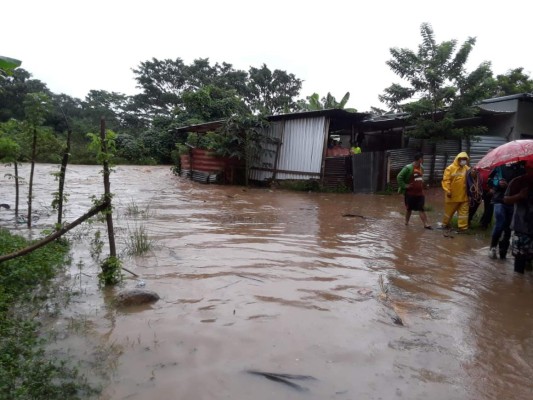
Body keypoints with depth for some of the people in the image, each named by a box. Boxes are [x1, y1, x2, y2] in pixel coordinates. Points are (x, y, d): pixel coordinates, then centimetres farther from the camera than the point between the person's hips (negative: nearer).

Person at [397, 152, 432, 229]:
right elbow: (399, 177, -18)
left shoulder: (421, 168, 8)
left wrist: (422, 185, 15)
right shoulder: (408, 168, -16)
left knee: (421, 209, 2)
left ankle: (426, 224, 0)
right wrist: (404, 186, -18)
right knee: (409, 208, 9)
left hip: (420, 193, 5)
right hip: (410, 193, -5)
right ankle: (406, 222, 26)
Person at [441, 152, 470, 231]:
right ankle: (445, 224, 31)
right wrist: (447, 190, -18)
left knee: (463, 211, 3)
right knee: (449, 210, 12)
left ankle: (463, 227, 8)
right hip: (452, 195, -3)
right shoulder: (450, 168, -9)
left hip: (463, 195, 3)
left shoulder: (467, 168, 4)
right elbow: (446, 180, -13)